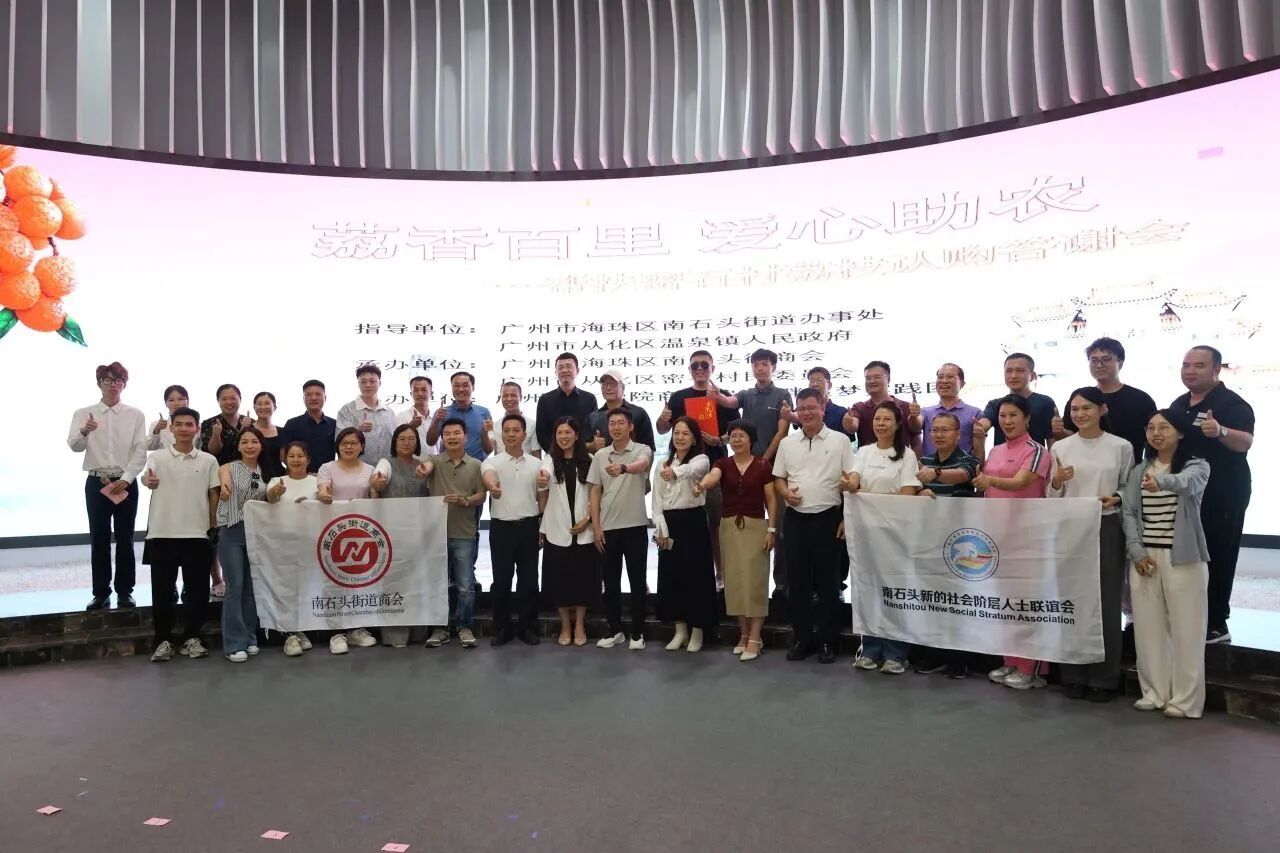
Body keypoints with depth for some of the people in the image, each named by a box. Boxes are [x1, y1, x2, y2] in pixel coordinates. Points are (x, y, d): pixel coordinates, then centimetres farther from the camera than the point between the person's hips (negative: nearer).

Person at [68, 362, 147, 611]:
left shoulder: (135, 415, 3)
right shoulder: (83, 414, 4)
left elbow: (140, 451, -2)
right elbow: (74, 446, -10)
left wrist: (125, 480, -13)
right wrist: (84, 432, -32)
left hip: (126, 482, 0)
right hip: (96, 482, 0)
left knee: (125, 538, 3)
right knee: (99, 538, 3)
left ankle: (125, 591, 10)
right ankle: (101, 593, 9)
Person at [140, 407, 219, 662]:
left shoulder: (208, 461, 5)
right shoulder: (158, 457, 3)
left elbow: (214, 494, 8)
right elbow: (147, 477, -16)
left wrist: (215, 527, 5)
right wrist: (148, 480, -39)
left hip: (197, 533, 1)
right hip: (162, 533, -1)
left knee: (197, 588, 4)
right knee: (162, 589, 5)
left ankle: (192, 638, 16)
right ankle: (164, 641, 15)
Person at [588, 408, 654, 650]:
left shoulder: (642, 451, -5)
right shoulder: (600, 455, 6)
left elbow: (641, 466, -30)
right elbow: (595, 492, 8)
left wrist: (622, 468, -52)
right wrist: (595, 526, 1)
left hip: (635, 526, -3)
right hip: (608, 527, 3)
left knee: (637, 582, 4)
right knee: (611, 582, 9)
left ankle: (637, 633, 15)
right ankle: (615, 631, 22)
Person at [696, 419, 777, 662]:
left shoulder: (763, 464, -2)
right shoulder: (723, 463, 3)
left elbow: (771, 499, -1)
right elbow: (712, 476, -21)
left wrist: (771, 529, -8)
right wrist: (702, 485, -43)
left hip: (756, 526, -3)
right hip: (729, 526, 3)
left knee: (754, 580, -4)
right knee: (735, 580, 6)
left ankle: (755, 638, 2)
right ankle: (743, 634, 18)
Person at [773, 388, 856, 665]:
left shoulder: (840, 440, -1)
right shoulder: (787, 443, 9)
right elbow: (778, 478, 14)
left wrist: (847, 518, -8)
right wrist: (785, 492, -8)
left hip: (828, 518, -3)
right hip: (795, 519, 3)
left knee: (827, 581, 5)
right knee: (797, 581, 7)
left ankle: (827, 640, 16)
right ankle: (802, 637, 19)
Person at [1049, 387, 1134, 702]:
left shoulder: (1121, 447, 1)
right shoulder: (1060, 447, 5)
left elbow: (1129, 488, 7)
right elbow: (1052, 498, 7)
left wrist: (1116, 498, -13)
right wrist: (1056, 481, -13)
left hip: (1107, 529, -1)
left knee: (1106, 603, 3)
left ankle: (1102, 679, 14)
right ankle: (1074, 676, 16)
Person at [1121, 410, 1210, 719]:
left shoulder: (1198, 466, -1)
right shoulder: (1138, 471, 11)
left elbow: (1186, 483, -26)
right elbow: (1129, 512, 5)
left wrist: (1161, 480, -48)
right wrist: (1137, 552, -7)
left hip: (1183, 557, -4)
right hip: (1144, 556, 4)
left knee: (1185, 628, -1)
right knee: (1147, 626, 6)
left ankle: (1185, 699, 8)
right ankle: (1154, 692, 16)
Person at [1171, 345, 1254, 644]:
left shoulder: (1232, 403, -11)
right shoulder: (1178, 405, 12)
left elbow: (1245, 442, -26)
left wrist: (1221, 431, -43)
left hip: (1222, 495, -8)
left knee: (1216, 558, -5)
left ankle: (1216, 624, 3)